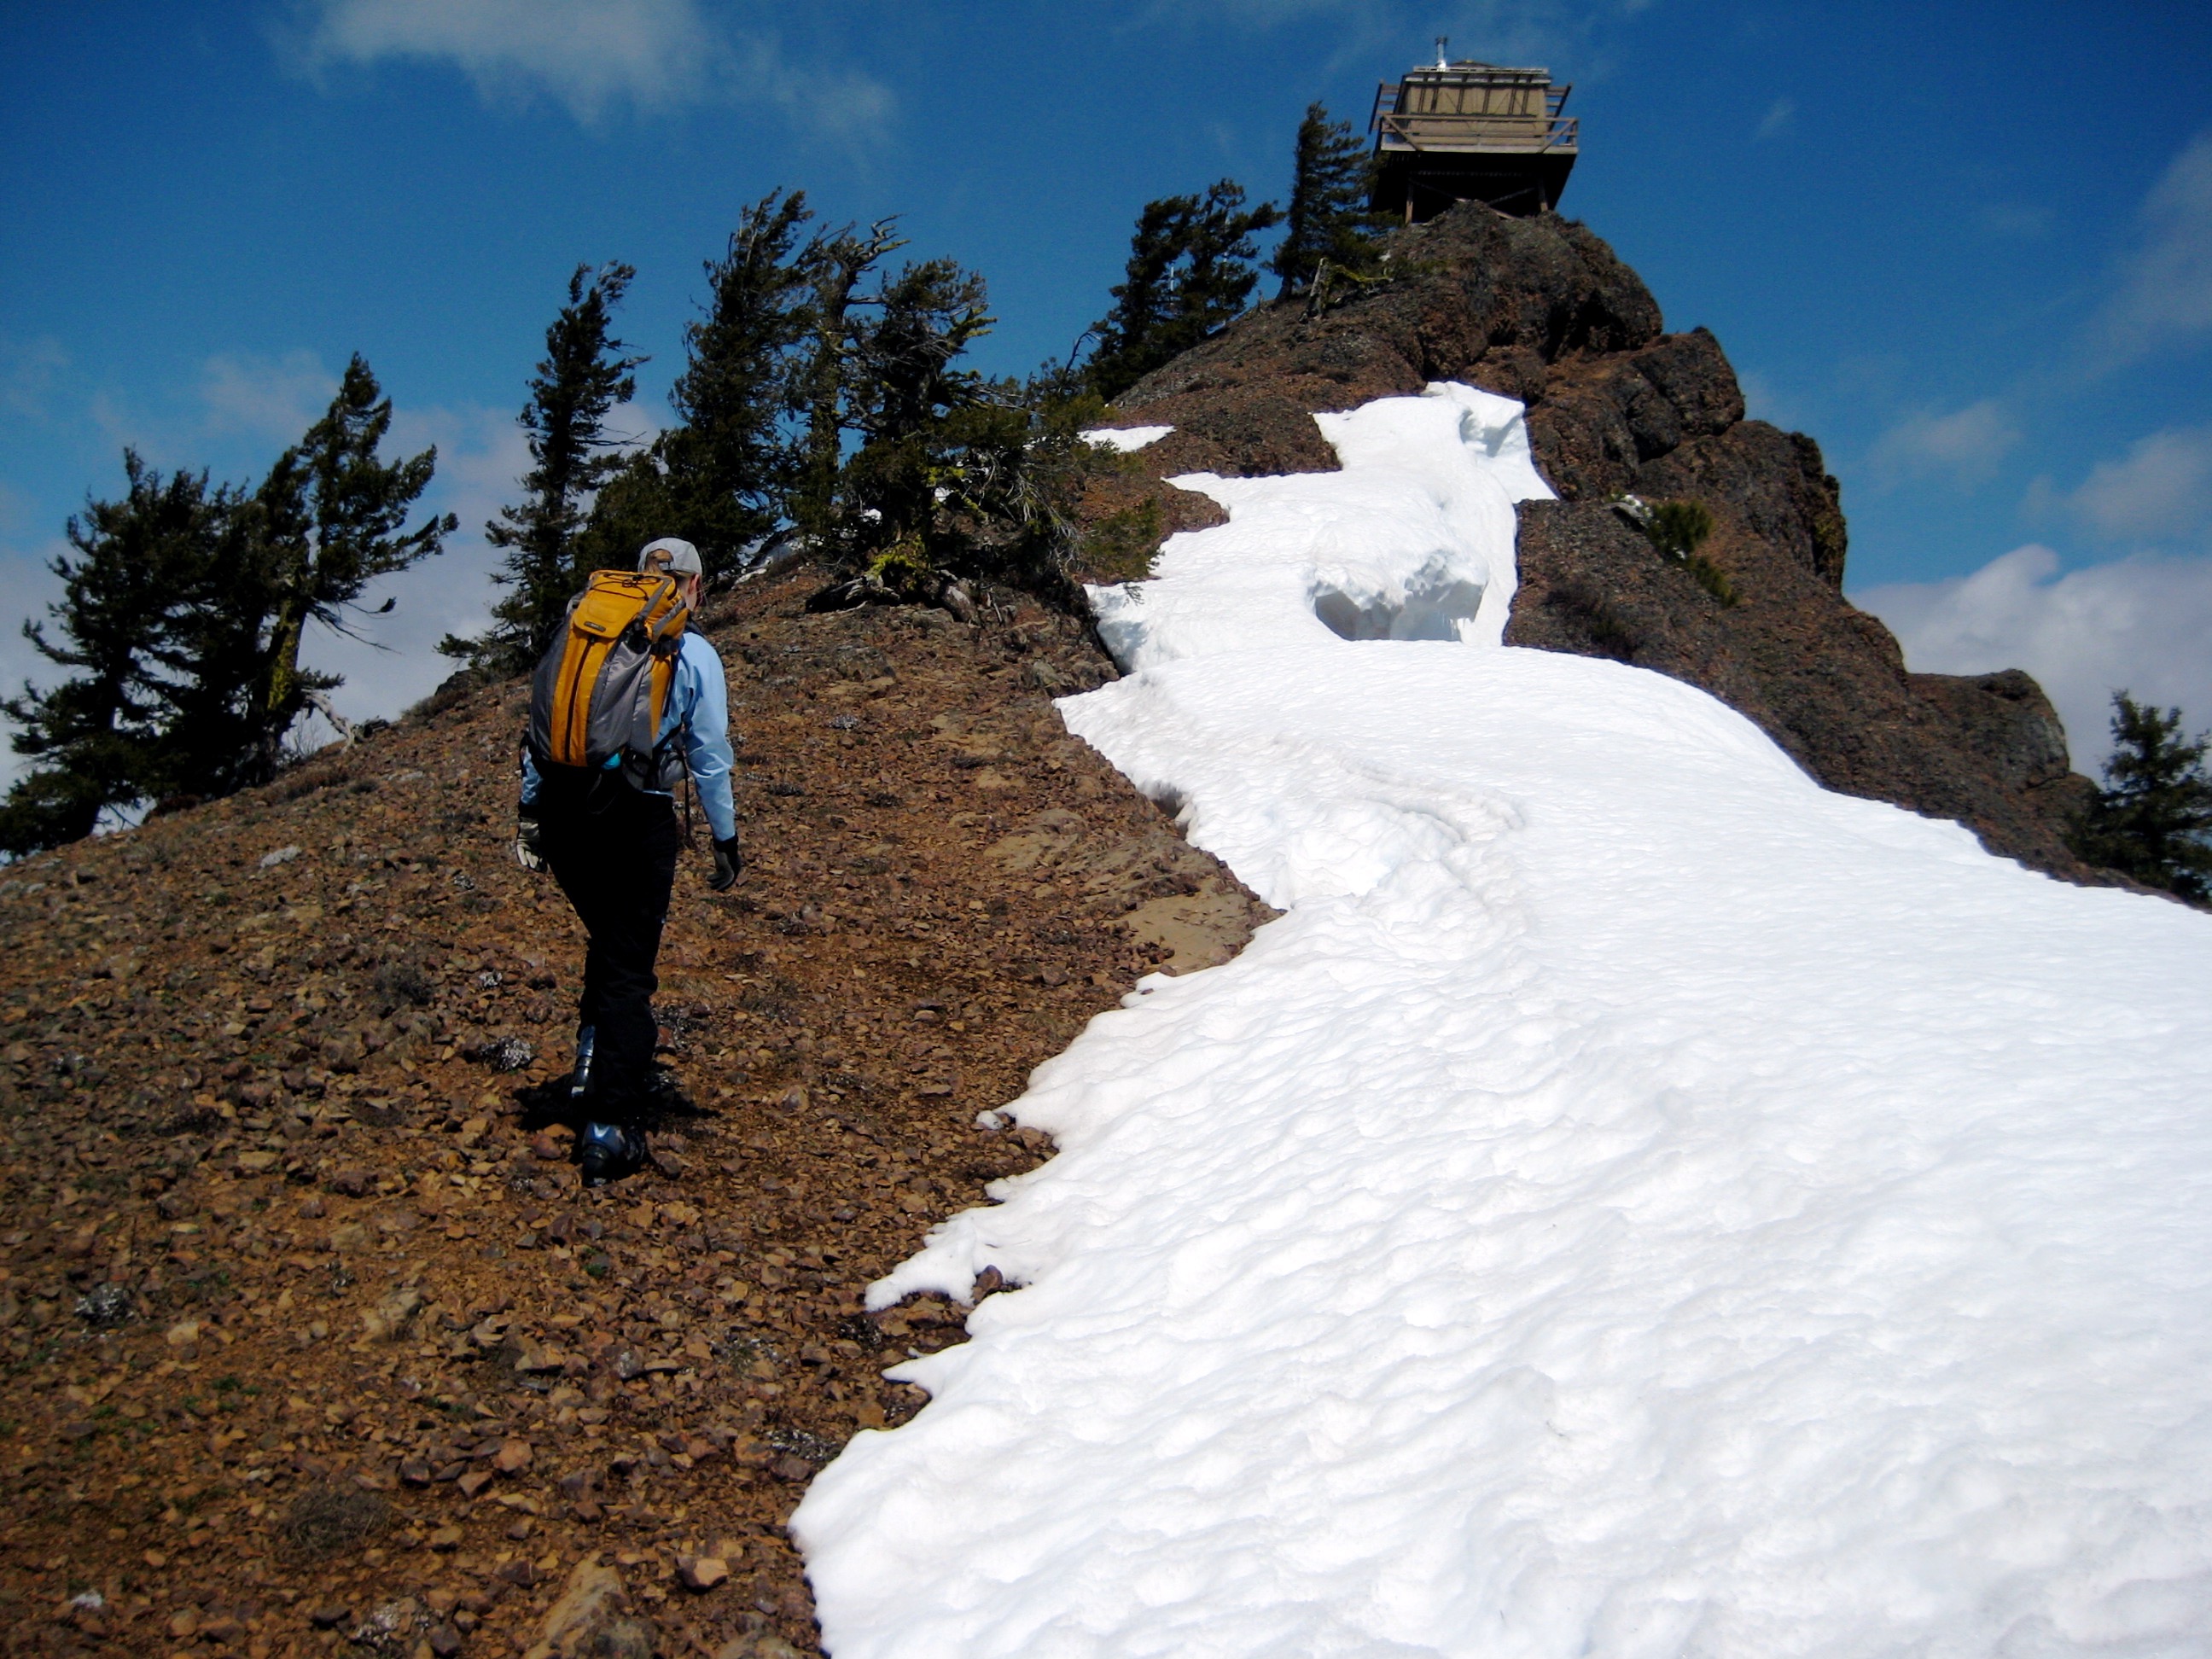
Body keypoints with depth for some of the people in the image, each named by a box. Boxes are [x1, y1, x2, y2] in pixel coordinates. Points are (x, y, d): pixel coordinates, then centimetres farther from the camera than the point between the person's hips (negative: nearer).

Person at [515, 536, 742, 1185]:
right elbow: (709, 756, 0)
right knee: (629, 968, 3)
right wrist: (725, 839, 9)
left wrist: (530, 813, 17)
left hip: (563, 808, 4)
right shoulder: (694, 654, 1)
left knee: (608, 942, 27)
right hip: (636, 815, -4)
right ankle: (609, 1128, 2)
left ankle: (595, 1070, 26)